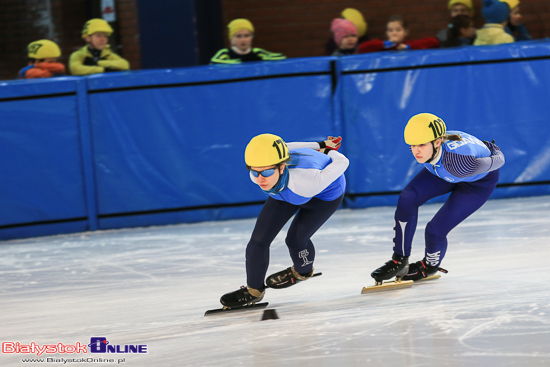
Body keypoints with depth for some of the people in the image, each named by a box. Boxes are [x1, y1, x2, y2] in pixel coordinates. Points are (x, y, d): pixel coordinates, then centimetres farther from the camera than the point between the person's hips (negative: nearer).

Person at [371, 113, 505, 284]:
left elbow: (498, 161, -28)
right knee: (407, 199, -16)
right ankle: (399, 261, 0)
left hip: (479, 182, -5)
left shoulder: (459, 160, -47)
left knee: (435, 230, -12)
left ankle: (430, 266, 24)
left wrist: (495, 152, -4)